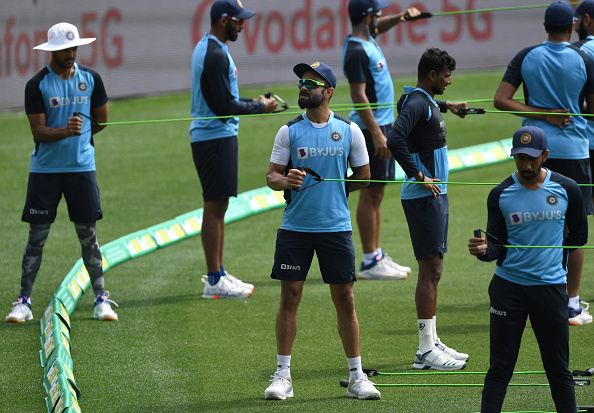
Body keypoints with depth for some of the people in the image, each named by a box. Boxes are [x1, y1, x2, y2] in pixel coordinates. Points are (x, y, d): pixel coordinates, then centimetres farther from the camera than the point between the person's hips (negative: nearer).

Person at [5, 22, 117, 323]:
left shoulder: (91, 79, 5)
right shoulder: (37, 85, -5)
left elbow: (101, 120, 15)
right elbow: (38, 132, -11)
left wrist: (76, 135, 12)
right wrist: (66, 131, -27)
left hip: (82, 166, 2)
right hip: (45, 169, -2)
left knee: (88, 235, 2)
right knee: (37, 236, -1)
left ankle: (101, 299, 8)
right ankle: (24, 302, 3)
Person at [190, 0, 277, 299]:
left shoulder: (206, 48, 15)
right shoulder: (216, 55, -18)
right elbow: (224, 106, -21)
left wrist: (253, 102, 13)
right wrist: (259, 107, -8)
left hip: (212, 136, 11)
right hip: (215, 137, -11)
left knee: (218, 207, 15)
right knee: (214, 207, -8)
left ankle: (218, 273, 21)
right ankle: (215, 281, -7)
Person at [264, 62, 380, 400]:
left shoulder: (349, 130, 1)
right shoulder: (289, 132, 2)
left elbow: (363, 176, 9)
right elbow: (271, 175, 1)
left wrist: (327, 189, 3)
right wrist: (285, 181, -20)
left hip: (336, 227, 0)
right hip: (295, 227, 0)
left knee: (345, 298, 2)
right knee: (290, 297, -1)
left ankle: (357, 376, 10)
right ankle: (283, 376, 6)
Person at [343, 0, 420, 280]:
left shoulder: (367, 41, 11)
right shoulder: (356, 52, -18)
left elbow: (380, 26, 35)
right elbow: (358, 95, -23)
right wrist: (376, 134, -27)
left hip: (382, 125, 10)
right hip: (371, 127, -10)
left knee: (376, 194, 13)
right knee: (370, 194, -8)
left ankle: (377, 256, 19)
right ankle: (370, 262, -6)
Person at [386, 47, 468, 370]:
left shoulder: (425, 100, 14)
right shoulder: (416, 103, -17)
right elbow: (395, 140, -31)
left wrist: (447, 107, 45)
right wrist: (419, 176, -26)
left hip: (435, 192, 11)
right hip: (423, 196, -11)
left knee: (432, 270, 14)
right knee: (430, 270, -10)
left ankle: (432, 341, 20)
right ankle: (426, 351, -10)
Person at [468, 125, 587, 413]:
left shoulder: (567, 189, 0)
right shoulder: (500, 195, -1)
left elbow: (579, 234, 13)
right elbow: (497, 246, -1)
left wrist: (553, 257, 7)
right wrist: (484, 250, -22)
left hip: (551, 288, 1)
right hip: (508, 288, 0)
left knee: (559, 369, 7)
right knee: (500, 368, 0)